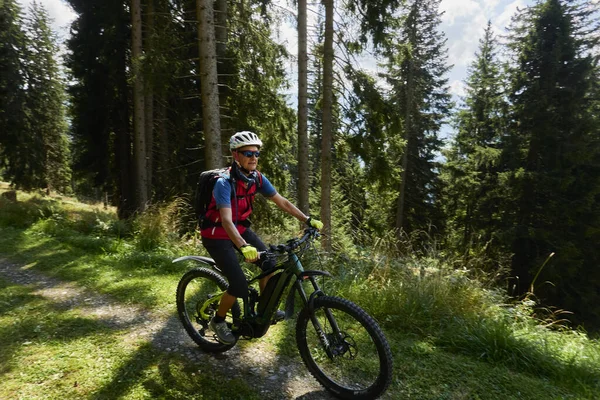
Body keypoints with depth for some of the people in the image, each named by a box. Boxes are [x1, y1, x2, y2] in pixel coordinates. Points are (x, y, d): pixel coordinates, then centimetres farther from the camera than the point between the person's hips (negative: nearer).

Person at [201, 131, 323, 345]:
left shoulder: (257, 178, -9)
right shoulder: (224, 183, -28)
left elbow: (282, 202, -4)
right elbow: (226, 221, -39)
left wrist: (309, 220, -9)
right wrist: (244, 247, -54)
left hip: (240, 228, 6)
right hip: (217, 235, -6)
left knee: (270, 263, -5)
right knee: (240, 285, -14)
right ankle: (218, 321, 15)